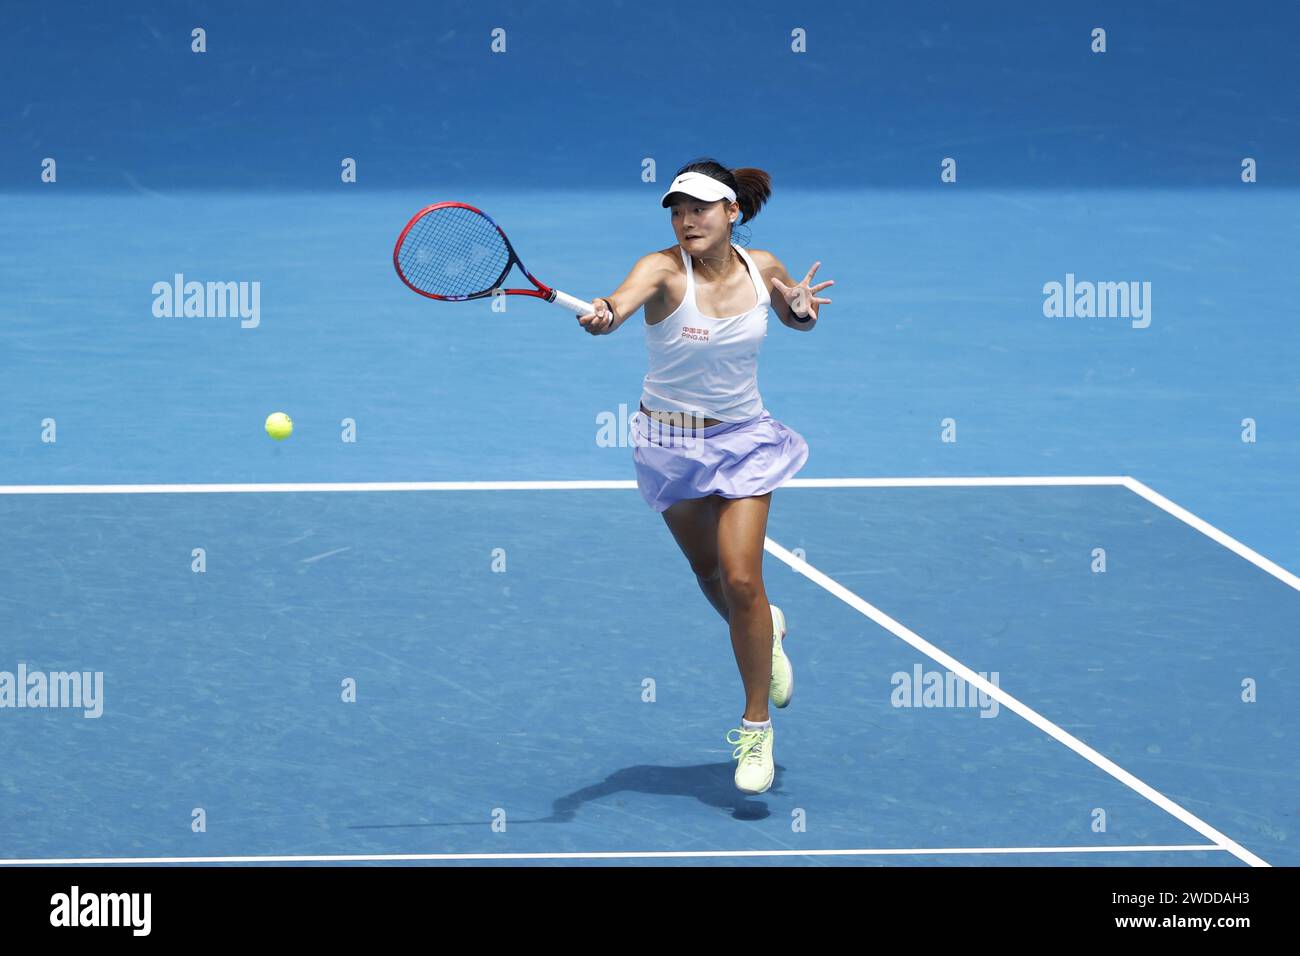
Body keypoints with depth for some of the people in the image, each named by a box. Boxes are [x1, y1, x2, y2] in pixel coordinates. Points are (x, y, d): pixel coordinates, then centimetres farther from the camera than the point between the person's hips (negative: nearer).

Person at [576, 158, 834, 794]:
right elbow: (626, 296, -43)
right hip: (671, 443, 0)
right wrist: (604, 313, -67)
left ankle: (756, 728, 3)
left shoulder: (761, 267, -8)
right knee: (709, 574, 15)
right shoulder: (664, 270, -20)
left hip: (743, 439, 0)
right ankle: (765, 632, 50)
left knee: (741, 579, -10)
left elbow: (797, 316, 14)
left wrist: (802, 308, -11)